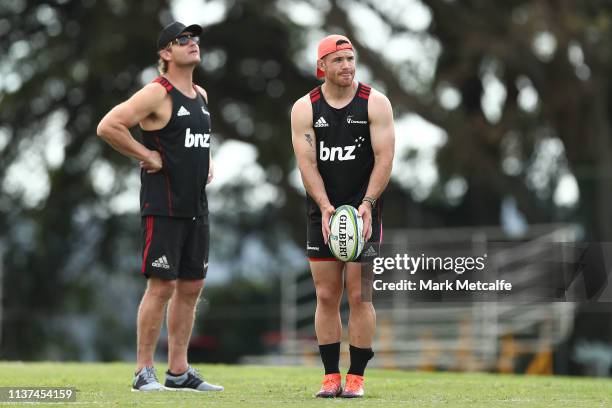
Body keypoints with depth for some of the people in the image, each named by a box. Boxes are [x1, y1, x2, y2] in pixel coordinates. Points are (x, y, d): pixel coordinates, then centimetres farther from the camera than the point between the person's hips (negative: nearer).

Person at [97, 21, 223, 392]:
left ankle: (179, 371, 16)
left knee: (191, 286, 9)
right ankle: (144, 372, -2)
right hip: (164, 206, -8)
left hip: (197, 206, 8)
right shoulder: (157, 94, -11)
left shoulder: (201, 96, 15)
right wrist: (147, 156, -16)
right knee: (162, 286, -8)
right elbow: (108, 126, -20)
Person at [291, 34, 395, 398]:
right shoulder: (305, 109, 1)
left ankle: (357, 377, 2)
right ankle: (331, 376, 9)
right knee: (326, 296, 3)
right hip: (323, 214, 2)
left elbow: (384, 157, -8)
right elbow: (307, 163, -5)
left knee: (359, 295, -4)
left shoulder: (375, 103, -3)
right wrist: (325, 207, -18)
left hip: (364, 210, -2)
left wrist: (367, 203, -20)